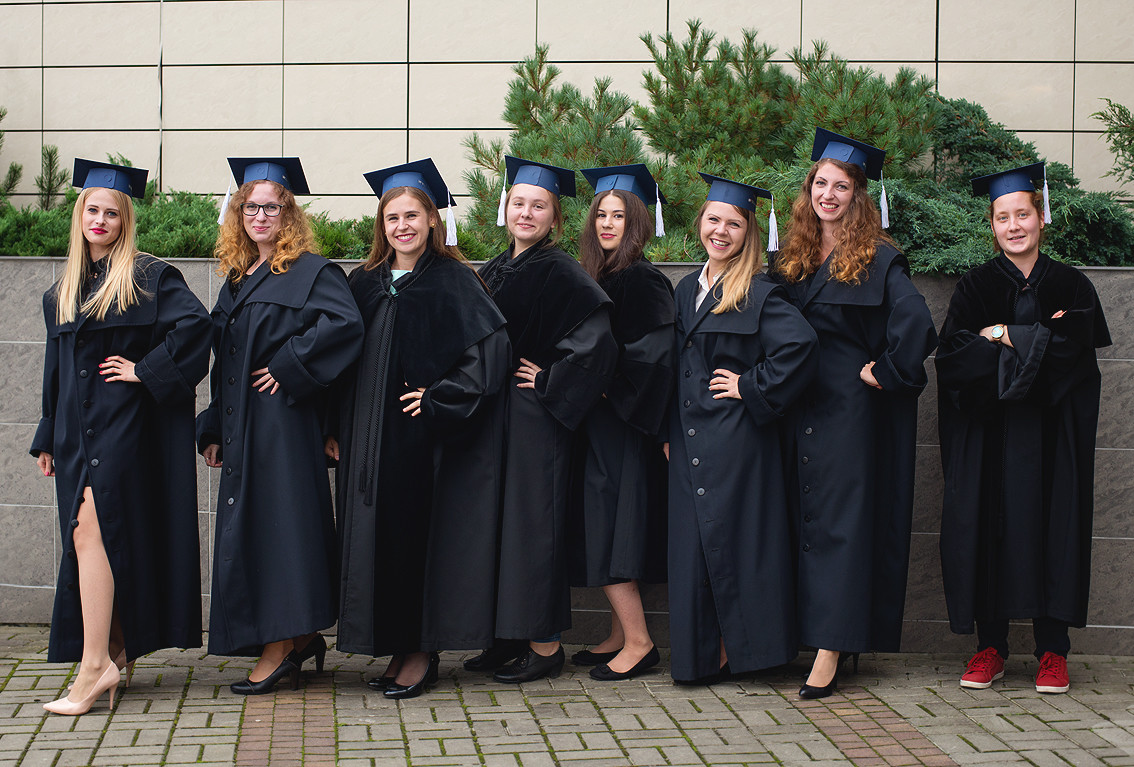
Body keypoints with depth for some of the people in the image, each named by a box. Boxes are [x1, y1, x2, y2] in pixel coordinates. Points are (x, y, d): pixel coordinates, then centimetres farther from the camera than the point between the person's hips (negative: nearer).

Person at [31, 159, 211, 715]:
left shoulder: (147, 277, -3)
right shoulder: (63, 290, 17)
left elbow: (195, 323, -16)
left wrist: (145, 370, -16)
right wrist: (47, 438, 21)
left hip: (123, 424, -7)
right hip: (77, 430, 7)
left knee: (92, 531, -16)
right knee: (88, 539, 7)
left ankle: (95, 665, -16)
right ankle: (117, 652, 15)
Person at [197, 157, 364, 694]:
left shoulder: (310, 271, -6)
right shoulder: (236, 279, 17)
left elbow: (345, 324, -24)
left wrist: (290, 367, -21)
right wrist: (214, 430, 17)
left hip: (283, 425, -8)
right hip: (241, 428, 8)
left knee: (277, 524, -8)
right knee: (247, 528, 9)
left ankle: (280, 648, -2)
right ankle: (299, 638, 18)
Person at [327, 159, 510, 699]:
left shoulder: (452, 281, -3)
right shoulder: (364, 284, 13)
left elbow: (490, 347, -11)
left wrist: (439, 398, -16)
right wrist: (334, 428, 9)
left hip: (423, 438, -5)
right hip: (370, 440, 5)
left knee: (417, 533, -3)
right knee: (378, 534, 6)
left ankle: (421, 653, 8)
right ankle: (399, 649, 16)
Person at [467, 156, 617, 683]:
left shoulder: (560, 273, -12)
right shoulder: (496, 270, 13)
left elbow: (596, 338, -24)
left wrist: (550, 382, -17)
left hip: (535, 421, -8)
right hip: (496, 417, 8)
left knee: (532, 521, -3)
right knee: (500, 518, 11)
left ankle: (545, 645, 6)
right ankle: (512, 635, 21)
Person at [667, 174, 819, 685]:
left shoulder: (760, 294, -8)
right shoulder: (687, 291, 14)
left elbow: (800, 345, -23)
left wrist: (753, 389, -16)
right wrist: (667, 432, 13)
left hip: (736, 442, -7)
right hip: (689, 443, 7)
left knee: (730, 538, -3)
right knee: (693, 546, 6)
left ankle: (738, 649, 9)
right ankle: (703, 655, 14)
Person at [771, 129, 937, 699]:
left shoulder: (878, 260, -8)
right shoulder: (793, 260, 12)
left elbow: (915, 325, -21)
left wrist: (883, 372, -14)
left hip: (852, 412, -7)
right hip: (800, 412, 7)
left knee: (839, 521, -7)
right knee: (808, 520, 8)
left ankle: (829, 654, -8)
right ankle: (836, 639, 16)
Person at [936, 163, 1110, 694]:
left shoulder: (1071, 286, 8)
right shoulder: (975, 287, 7)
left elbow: (1074, 350, -7)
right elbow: (953, 353, -7)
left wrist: (1003, 336, -8)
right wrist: (1036, 341, -12)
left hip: (1051, 432, 0)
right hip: (987, 433, 0)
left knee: (1051, 526, -2)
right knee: (987, 526, -3)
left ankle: (1052, 650, 6)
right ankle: (990, 645, 6)